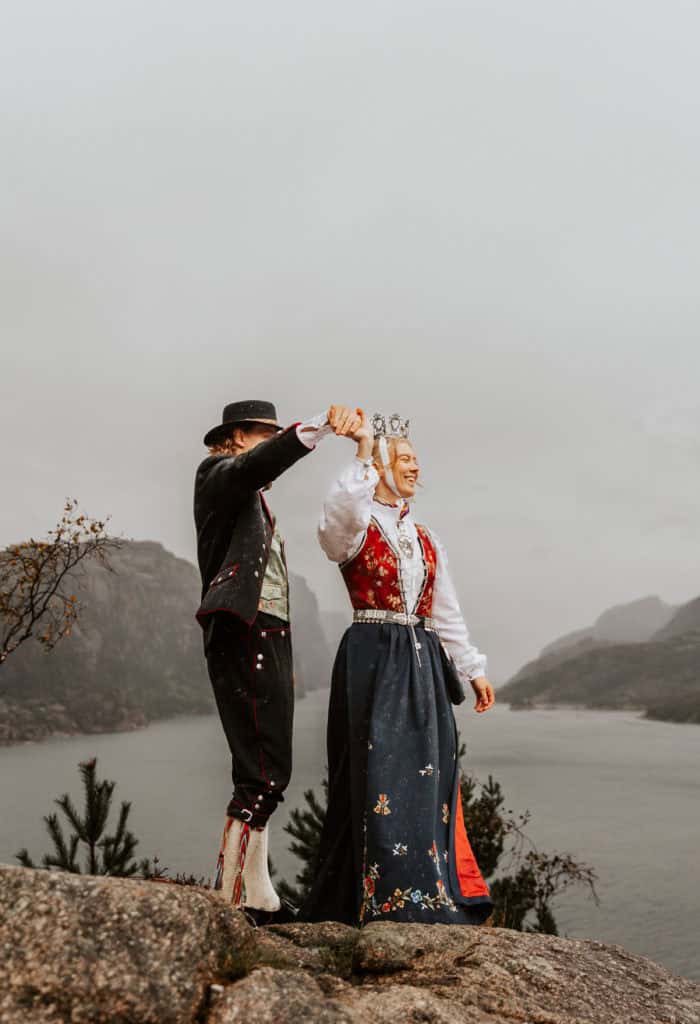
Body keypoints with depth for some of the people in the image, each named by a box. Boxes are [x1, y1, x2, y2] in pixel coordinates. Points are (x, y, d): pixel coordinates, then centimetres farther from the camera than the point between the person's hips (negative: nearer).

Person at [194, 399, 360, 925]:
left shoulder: (254, 499, 26)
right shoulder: (219, 472, -1)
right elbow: (259, 463, -25)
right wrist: (322, 425, -37)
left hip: (269, 638, 10)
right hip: (245, 637, -10)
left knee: (265, 772, 10)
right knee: (264, 774, -13)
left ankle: (259, 896, 17)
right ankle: (227, 901, -8)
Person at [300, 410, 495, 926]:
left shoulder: (426, 539, 17)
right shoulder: (355, 528, -1)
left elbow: (447, 613, 19)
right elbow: (339, 517, -29)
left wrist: (473, 669, 16)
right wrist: (363, 455, -26)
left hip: (423, 663, 6)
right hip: (373, 659, -6)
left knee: (428, 774, 5)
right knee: (382, 773, -8)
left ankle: (433, 891, 14)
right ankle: (387, 896, -2)